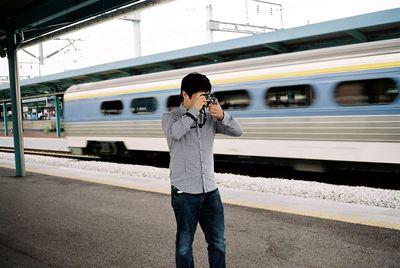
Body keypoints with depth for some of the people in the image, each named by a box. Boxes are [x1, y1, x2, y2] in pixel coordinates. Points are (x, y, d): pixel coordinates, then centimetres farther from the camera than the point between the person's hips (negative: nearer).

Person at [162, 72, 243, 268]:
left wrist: (222, 115, -18)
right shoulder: (170, 117, -4)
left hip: (210, 191, 4)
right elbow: (175, 133, -27)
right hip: (184, 193, -4)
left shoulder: (210, 117, 6)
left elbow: (237, 131, -2)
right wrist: (194, 110, -23)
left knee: (218, 242, 11)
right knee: (185, 244, 10)